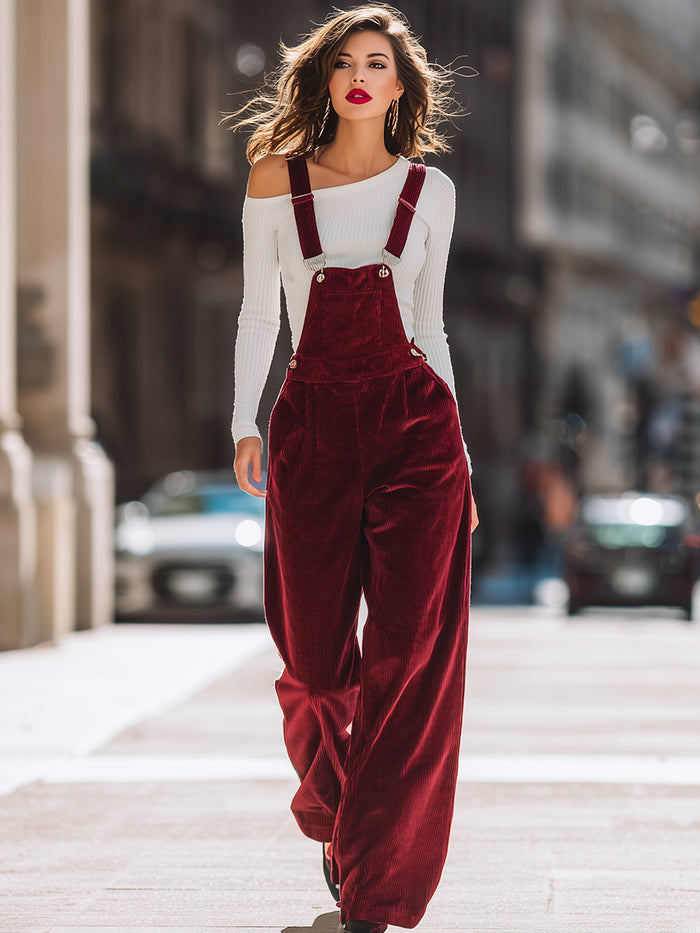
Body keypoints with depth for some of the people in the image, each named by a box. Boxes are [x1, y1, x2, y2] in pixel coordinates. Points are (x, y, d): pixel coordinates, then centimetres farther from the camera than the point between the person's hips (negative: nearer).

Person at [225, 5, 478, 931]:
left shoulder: (429, 190, 8)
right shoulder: (276, 178, 6)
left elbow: (429, 324, 13)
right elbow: (260, 310, 9)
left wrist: (459, 450, 11)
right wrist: (245, 422, -2)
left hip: (414, 420, 0)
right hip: (313, 422, 0)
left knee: (410, 652, -9)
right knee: (314, 656, 4)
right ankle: (336, 815, 35)